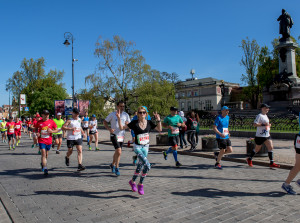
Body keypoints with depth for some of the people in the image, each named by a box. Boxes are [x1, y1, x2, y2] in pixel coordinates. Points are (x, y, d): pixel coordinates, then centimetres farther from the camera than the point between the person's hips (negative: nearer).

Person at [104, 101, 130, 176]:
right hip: (114, 135, -5)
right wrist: (109, 129, -15)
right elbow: (105, 122, 2)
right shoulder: (112, 114, -5)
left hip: (122, 135, 5)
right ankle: (116, 168, 0)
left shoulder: (126, 115, 6)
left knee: (117, 152, 17)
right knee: (119, 152, -16)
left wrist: (127, 124, -14)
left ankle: (113, 165, 41)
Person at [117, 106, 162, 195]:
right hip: (137, 147, -4)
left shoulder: (149, 123, -1)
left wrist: (158, 120, -11)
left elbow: (159, 129, 1)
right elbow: (122, 128, -6)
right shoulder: (134, 123, -10)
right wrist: (119, 118, -18)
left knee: (141, 165, 15)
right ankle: (141, 184, 2)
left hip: (146, 147, 5)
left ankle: (132, 181, 39)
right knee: (147, 165, -19)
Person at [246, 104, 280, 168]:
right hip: (260, 136, -8)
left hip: (267, 135, 8)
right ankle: (249, 159, 26)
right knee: (257, 149, 5)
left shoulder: (266, 116, 13)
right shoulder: (259, 116, -14)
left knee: (270, 147, -3)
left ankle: (271, 163, 2)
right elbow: (254, 124, -23)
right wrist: (263, 124, -27)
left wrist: (269, 125, 13)